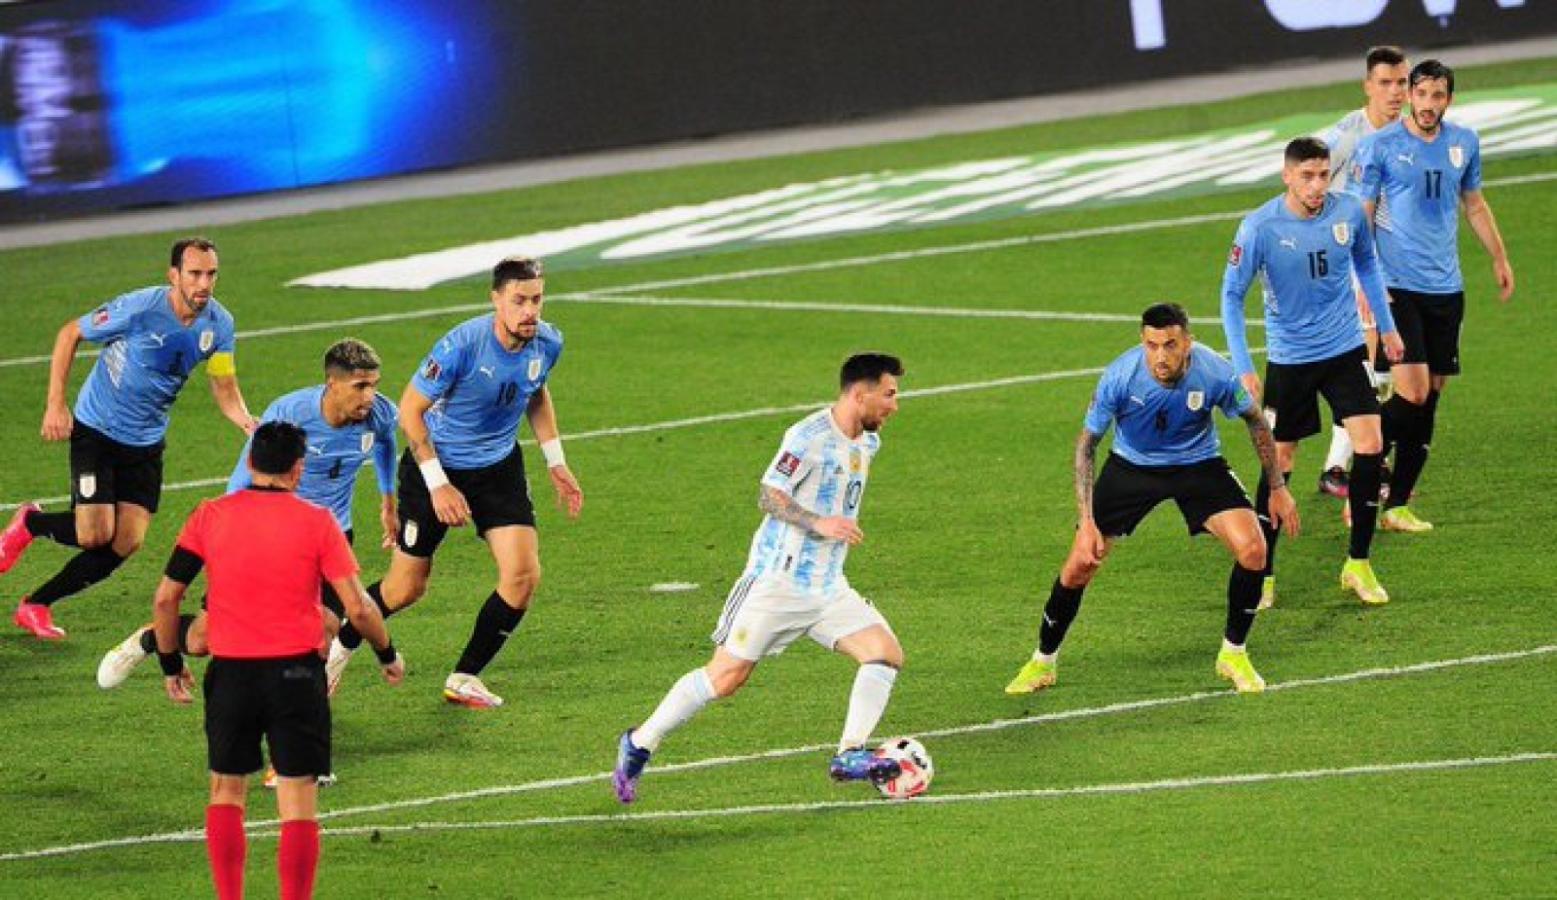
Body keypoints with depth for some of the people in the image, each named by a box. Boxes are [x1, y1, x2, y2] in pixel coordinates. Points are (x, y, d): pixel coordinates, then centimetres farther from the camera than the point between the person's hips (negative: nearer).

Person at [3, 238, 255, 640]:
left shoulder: (218, 323, -8)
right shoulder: (139, 309, -24)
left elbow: (225, 389, 2)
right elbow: (70, 334, -11)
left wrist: (248, 423, -20)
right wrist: (55, 404, -15)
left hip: (146, 441, 5)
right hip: (97, 429, -5)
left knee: (127, 543, -1)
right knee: (96, 535, -15)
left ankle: (36, 605, 15)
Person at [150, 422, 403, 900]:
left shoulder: (209, 516, 1)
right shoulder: (317, 522, -5)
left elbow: (165, 599, 2)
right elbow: (358, 608, -7)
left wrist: (170, 664, 15)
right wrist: (388, 654, 10)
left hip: (231, 673, 2)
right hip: (296, 674, -2)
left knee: (226, 792, 16)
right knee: (298, 803, 2)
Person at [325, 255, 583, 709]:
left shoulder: (547, 343, -10)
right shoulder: (462, 345, -28)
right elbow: (410, 410, -19)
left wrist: (555, 462, 11)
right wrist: (438, 486, -20)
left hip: (498, 467, 5)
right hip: (437, 464, -5)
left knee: (523, 574, -11)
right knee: (406, 587, 3)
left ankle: (465, 678, 7)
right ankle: (340, 647, 33)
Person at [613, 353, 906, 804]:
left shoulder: (867, 443, 11)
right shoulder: (809, 436, -16)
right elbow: (769, 495, -17)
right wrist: (819, 523, -27)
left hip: (828, 588, 8)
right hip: (778, 580, -8)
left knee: (886, 652, -9)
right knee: (726, 675, -6)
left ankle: (850, 755, -6)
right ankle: (639, 745, 10)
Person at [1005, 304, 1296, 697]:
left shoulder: (1215, 374, -27)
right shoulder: (1120, 376, -29)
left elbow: (1256, 421, -5)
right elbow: (1087, 443, -15)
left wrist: (1277, 488, 1)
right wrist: (1086, 522, -21)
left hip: (1199, 465, 0)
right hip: (1131, 467, 0)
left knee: (1252, 550, -18)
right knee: (1079, 566, -7)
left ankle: (1234, 655, 4)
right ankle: (1043, 662, 17)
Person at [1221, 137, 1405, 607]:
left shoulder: (1349, 212, -7)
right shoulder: (1259, 227, -17)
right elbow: (1232, 295, -10)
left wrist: (1386, 325, 17)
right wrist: (1243, 368, -16)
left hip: (1345, 351, 2)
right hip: (1288, 359, -2)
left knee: (1369, 448, -9)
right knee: (1279, 462, 2)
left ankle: (1358, 564, 4)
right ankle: (1262, 574, 15)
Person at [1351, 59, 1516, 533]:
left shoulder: (1464, 142, 8)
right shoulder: (1380, 146, -7)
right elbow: (1360, 217, -5)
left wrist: (1499, 259, 25)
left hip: (1445, 288, 5)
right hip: (1398, 285, -5)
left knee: (1430, 398, 4)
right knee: (1413, 392, -15)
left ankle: (1397, 504, 11)